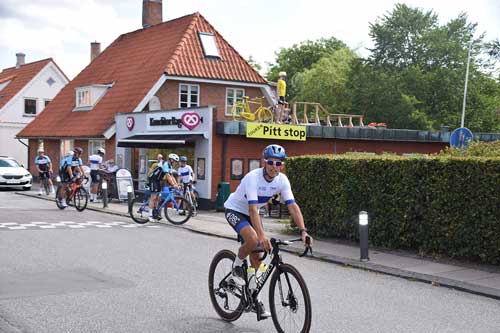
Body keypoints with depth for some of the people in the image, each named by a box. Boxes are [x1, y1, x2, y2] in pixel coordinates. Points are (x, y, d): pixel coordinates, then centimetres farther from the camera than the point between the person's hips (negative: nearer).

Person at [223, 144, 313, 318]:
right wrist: (262, 235, -49)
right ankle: (237, 265, -2)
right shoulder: (253, 177, -32)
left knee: (256, 256, 2)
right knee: (253, 240, -32)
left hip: (252, 213, 6)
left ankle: (254, 296, 15)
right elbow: (253, 209, -39)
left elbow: (293, 206, -19)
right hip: (235, 210, -6)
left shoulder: (282, 180, -15)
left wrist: (303, 231, -31)